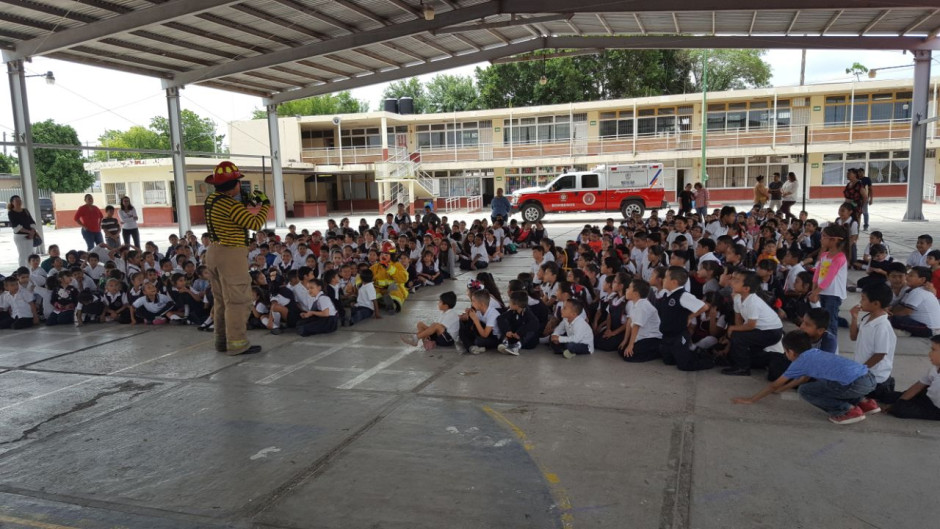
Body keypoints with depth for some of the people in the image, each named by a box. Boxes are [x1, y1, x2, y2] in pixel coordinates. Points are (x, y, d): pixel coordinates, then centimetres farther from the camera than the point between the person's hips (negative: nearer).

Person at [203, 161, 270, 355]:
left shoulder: (211, 200, 9)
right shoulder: (231, 204, -19)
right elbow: (255, 224, -18)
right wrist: (265, 203, -6)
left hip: (214, 251, 10)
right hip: (231, 255, -10)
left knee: (221, 300, 17)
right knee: (237, 301, -4)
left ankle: (222, 340, 26)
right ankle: (237, 344, -1)